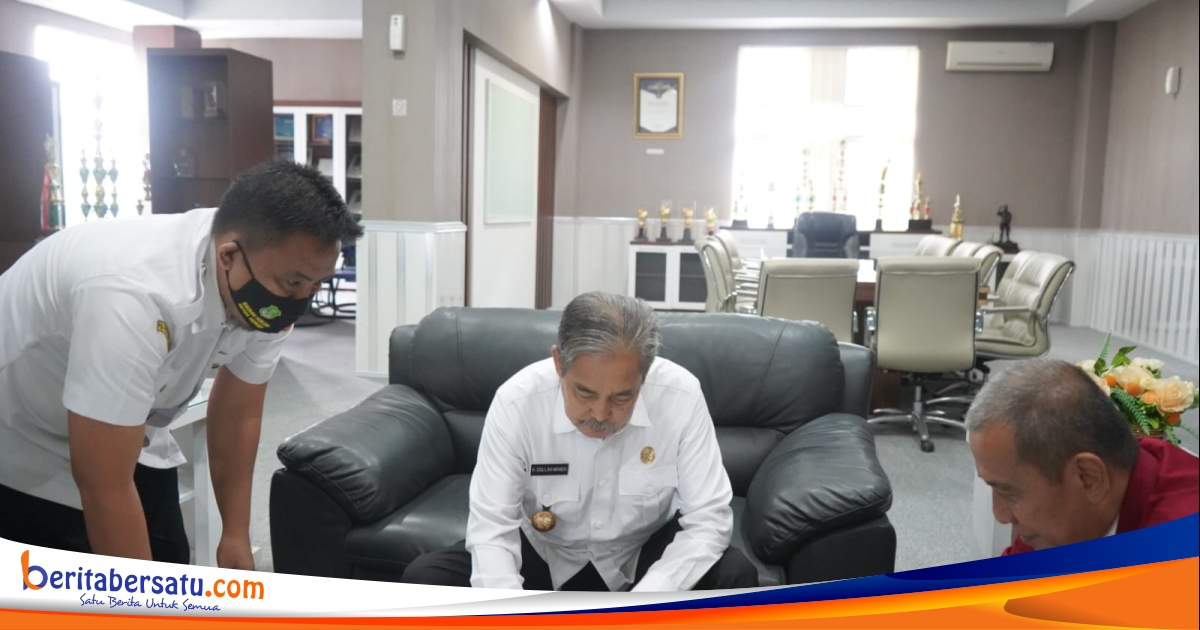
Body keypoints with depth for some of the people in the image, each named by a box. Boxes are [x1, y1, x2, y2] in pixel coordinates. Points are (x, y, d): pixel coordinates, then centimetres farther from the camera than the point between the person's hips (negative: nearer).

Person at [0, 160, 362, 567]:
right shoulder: (136, 297, -41)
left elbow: (238, 412, -3)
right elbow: (104, 487, -35)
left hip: (124, 437, 6)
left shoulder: (268, 294, -18)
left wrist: (236, 535, 0)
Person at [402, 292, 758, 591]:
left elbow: (709, 520, -24)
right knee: (425, 578, -20)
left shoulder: (681, 396, -26)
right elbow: (491, 527, -25)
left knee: (735, 577, -27)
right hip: (543, 554, 1)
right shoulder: (516, 401, -26)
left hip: (643, 554, 0)